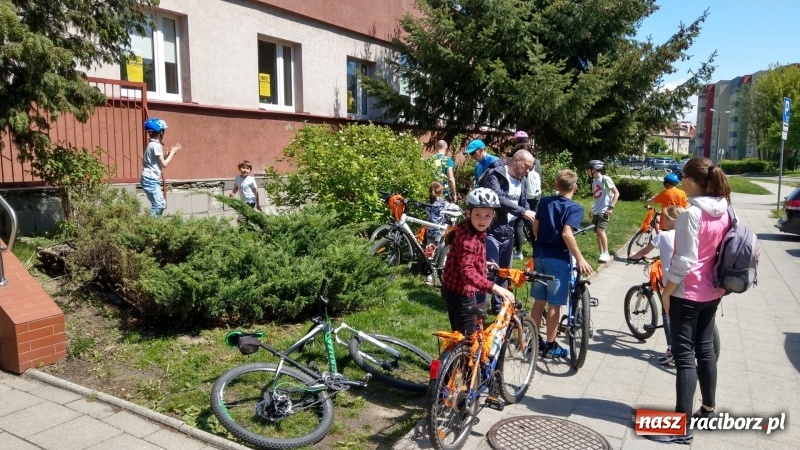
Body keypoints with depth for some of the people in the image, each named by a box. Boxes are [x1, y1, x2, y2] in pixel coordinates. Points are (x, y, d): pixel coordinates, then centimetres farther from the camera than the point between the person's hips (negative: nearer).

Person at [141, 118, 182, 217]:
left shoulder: (152, 144, 16)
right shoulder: (156, 145, -14)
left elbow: (159, 162, 16)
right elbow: (164, 164, -14)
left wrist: (170, 153, 14)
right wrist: (172, 152, -3)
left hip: (152, 179, 10)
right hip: (151, 180, -10)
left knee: (161, 204, 12)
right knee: (158, 205, -11)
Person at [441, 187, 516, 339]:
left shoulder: (472, 230, 3)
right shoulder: (468, 238, -28)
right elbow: (467, 272, -39)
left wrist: (484, 264, 27)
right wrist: (494, 287, -46)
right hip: (461, 294, -10)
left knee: (460, 336, 22)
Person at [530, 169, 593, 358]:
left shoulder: (545, 202, 7)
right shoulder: (575, 208, -10)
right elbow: (566, 234, -23)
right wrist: (580, 259, -18)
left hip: (540, 255, 6)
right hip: (559, 258, -6)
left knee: (539, 300, 15)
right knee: (555, 304, 3)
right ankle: (550, 346, 11)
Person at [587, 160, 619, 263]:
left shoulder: (605, 179, -11)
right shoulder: (594, 181, 12)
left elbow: (616, 193, -12)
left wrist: (611, 207, -19)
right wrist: (592, 209, 22)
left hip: (604, 211, -8)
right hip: (596, 211, 8)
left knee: (600, 231, -16)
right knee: (597, 232, 7)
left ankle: (606, 254, -7)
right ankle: (601, 254, 15)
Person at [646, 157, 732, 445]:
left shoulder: (691, 213, -20)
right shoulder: (725, 211, 3)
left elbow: (684, 261, -20)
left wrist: (666, 292, -11)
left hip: (688, 293, -8)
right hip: (713, 292, 8)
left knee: (684, 356, -3)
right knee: (705, 349, 20)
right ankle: (708, 409, 34)